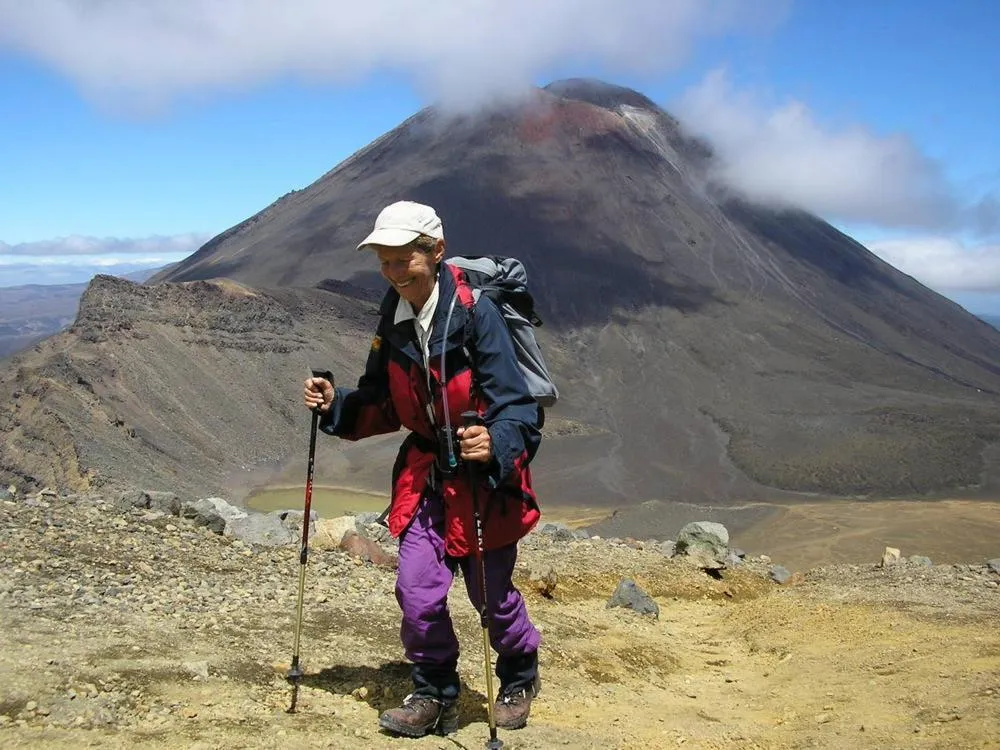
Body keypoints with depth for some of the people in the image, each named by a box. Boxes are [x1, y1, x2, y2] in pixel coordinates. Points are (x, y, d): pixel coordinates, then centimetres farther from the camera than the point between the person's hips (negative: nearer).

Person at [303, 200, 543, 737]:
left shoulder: (474, 312, -21)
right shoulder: (392, 320, -1)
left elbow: (515, 405, -24)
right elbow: (383, 405, 10)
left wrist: (497, 444, -43)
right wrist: (335, 404, -7)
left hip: (486, 473, -5)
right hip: (426, 472, 5)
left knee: (491, 591, 10)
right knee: (416, 590, -2)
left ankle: (520, 677, 40)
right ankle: (435, 694, 23)